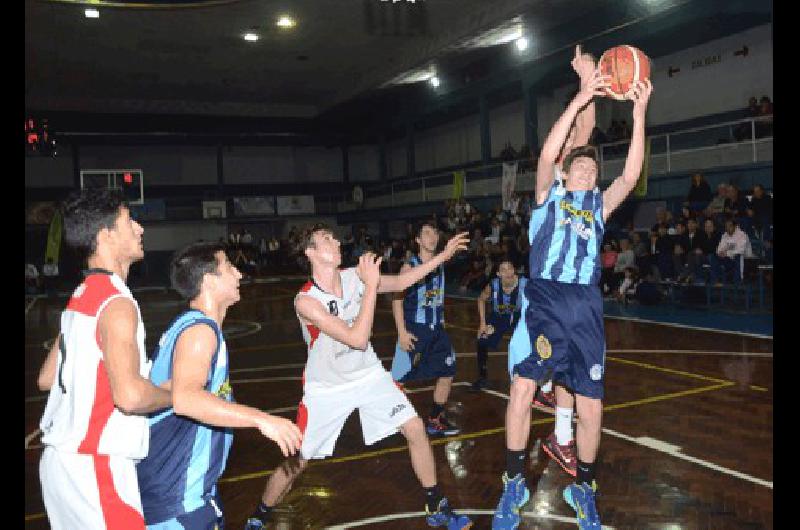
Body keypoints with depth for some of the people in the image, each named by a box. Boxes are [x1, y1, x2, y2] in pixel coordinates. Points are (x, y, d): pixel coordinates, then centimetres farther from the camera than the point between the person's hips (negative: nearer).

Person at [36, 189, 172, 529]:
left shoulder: (82, 297, 10)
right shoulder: (117, 303, -19)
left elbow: (47, 379, 17)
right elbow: (129, 395, -31)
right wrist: (174, 395, -12)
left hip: (62, 459, 9)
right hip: (93, 465, -9)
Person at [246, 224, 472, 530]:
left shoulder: (354, 276, -11)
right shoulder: (306, 300, -26)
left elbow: (400, 282, 4)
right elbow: (357, 339, -33)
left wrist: (443, 255, -2)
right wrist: (371, 284, -32)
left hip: (369, 374, 5)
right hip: (327, 388, -4)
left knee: (415, 428, -1)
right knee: (296, 461, 3)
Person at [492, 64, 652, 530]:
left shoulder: (600, 203, 18)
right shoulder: (549, 194, 13)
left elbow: (631, 177, 1)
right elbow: (548, 154, -4)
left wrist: (639, 114, -5)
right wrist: (580, 101, -8)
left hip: (587, 305, 3)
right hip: (546, 300, -2)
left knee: (591, 407, 3)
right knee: (523, 386, -17)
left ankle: (584, 489, 25)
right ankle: (514, 484, 2)